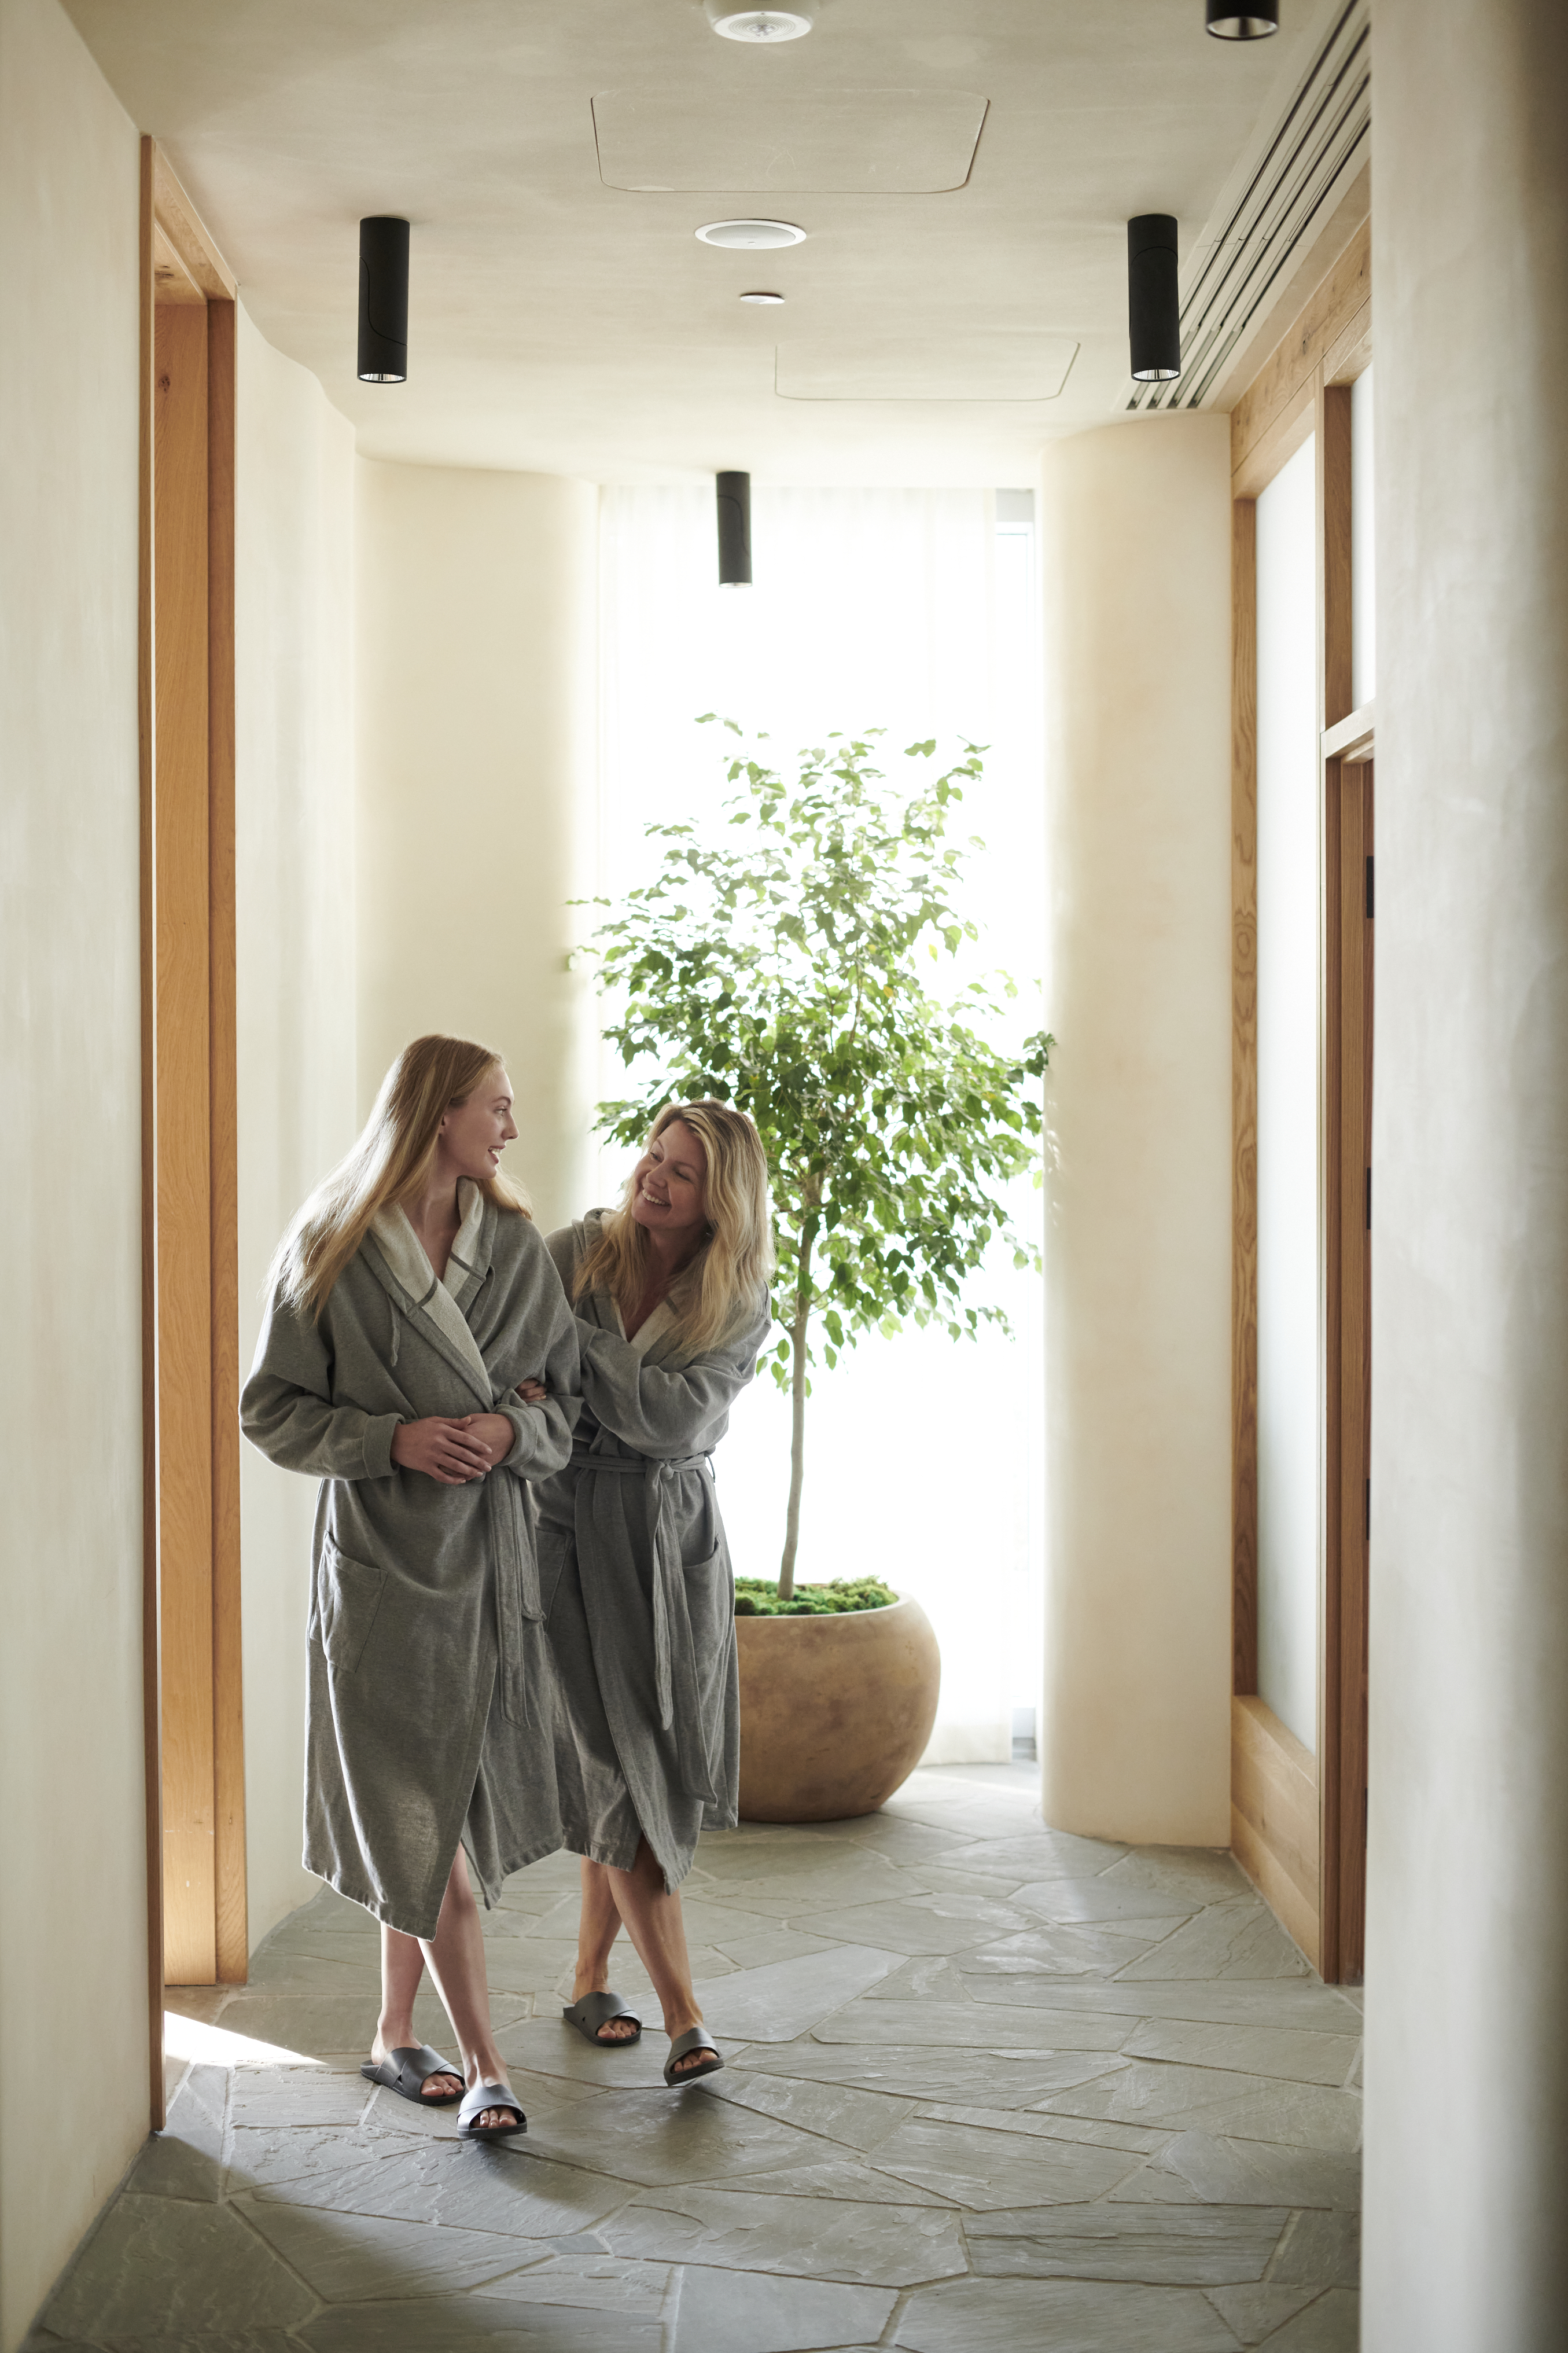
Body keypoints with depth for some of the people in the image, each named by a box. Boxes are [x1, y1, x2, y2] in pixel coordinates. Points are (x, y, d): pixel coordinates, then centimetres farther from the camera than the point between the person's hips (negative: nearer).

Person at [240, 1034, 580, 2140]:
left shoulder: (519, 1248, 7)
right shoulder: (331, 1255, -4)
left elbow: (569, 1397, 10)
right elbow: (273, 1409, -3)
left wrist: (510, 1430, -11)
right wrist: (394, 1438, -16)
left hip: (491, 1559, 4)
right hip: (381, 1561, -4)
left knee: (432, 1815, 10)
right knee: (422, 1818, -4)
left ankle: (396, 2035, 25)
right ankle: (485, 2063, 2)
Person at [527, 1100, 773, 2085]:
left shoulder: (740, 1309, -3)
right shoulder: (575, 1251, -1)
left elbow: (673, 1418, -17)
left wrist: (570, 1336, -21)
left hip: (671, 1540, 1)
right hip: (571, 1530, -1)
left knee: (628, 1774, 5)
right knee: (621, 1771, -6)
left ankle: (591, 1980, 25)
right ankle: (684, 2017, -4)